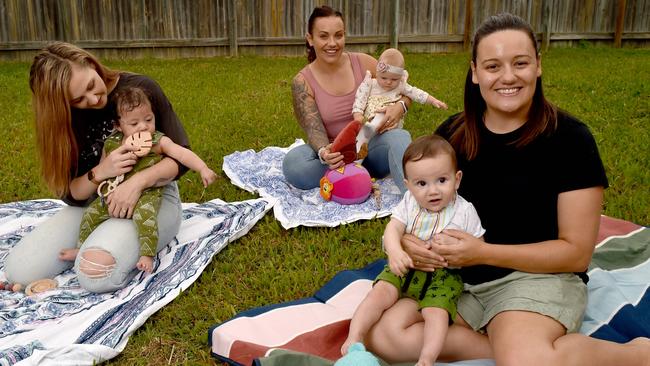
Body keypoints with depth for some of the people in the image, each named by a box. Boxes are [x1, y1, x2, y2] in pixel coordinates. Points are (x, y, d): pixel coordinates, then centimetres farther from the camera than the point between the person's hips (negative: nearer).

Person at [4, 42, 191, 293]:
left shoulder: (141, 88, -14)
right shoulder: (65, 116, -5)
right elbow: (70, 193, -3)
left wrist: (138, 182, -29)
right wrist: (100, 173, -25)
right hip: (96, 201, 5)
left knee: (95, 272, -31)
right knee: (18, 270, -11)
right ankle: (106, 237, 8)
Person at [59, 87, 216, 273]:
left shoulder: (158, 141, -6)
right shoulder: (111, 143, 6)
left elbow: (183, 154, -16)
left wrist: (203, 169, -28)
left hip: (146, 195, -5)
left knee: (145, 216, -31)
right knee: (91, 213, 2)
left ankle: (147, 255, -24)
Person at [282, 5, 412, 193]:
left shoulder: (363, 63, -2)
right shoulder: (302, 82, -7)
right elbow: (314, 130, -15)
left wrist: (400, 107, -19)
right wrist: (324, 153, -39)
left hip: (372, 146, 1)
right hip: (335, 154, 0)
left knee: (399, 137, -31)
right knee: (293, 162, -31)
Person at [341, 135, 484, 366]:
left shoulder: (464, 211, -6)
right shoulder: (409, 204, -1)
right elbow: (393, 228, -12)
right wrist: (395, 251, -32)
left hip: (443, 275, -2)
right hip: (405, 268, 2)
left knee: (437, 312, -25)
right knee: (379, 293, -16)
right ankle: (354, 339, -12)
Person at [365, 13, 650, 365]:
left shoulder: (569, 138, -10)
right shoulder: (452, 134, 2)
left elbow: (576, 251, -10)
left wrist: (483, 252, -21)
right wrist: (410, 241, -14)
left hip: (539, 277, -4)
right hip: (458, 279, 4)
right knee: (383, 334, -18)